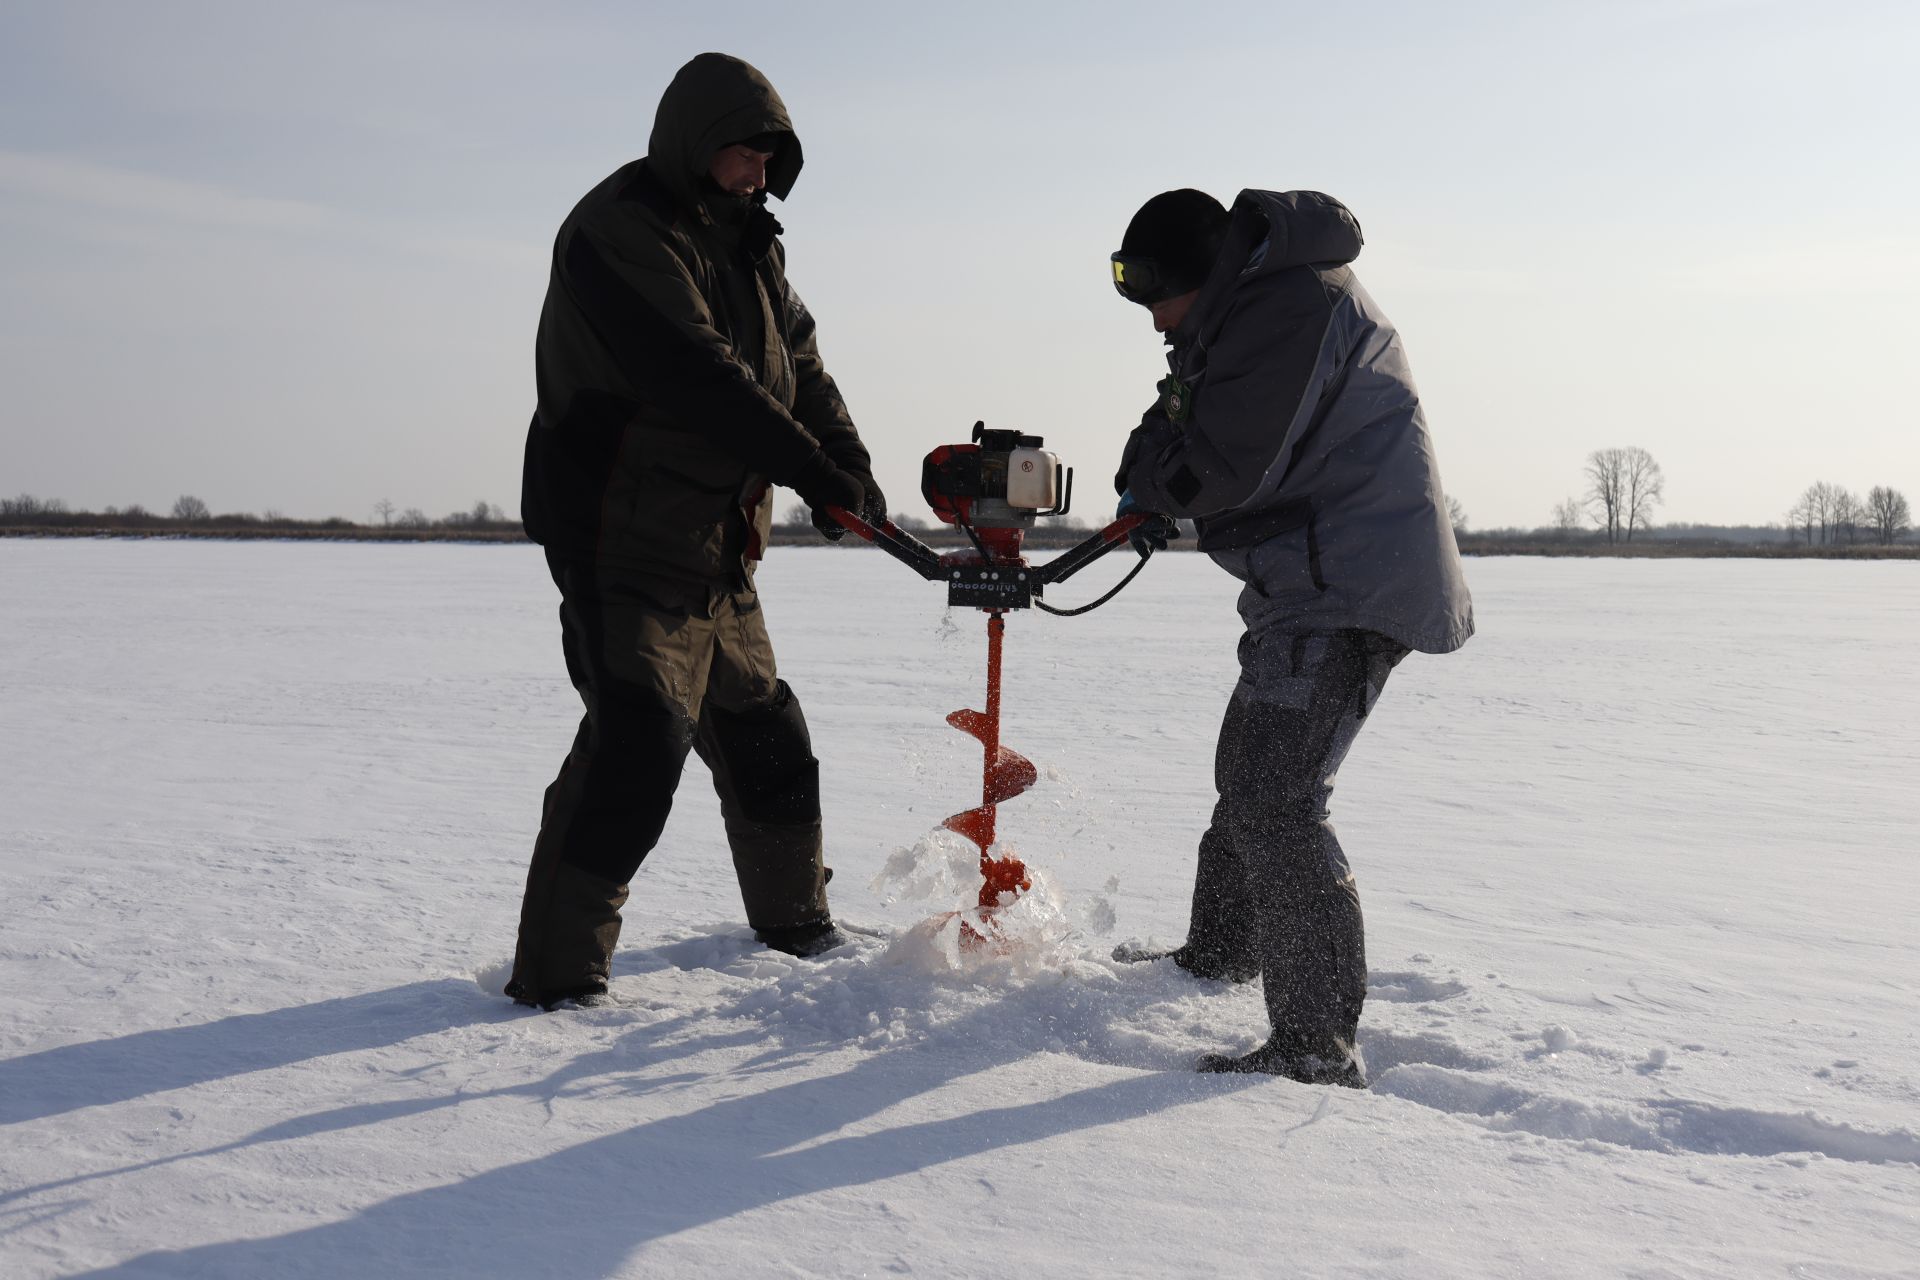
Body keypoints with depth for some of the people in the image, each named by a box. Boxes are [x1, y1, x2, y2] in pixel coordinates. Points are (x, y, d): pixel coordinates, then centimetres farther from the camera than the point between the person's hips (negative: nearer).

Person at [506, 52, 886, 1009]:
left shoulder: (749, 245, 15)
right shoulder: (616, 231, -15)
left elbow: (799, 361, 13)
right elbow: (695, 373, -25)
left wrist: (849, 465, -4)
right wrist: (807, 465, -26)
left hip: (717, 548, 9)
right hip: (621, 539, -9)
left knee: (763, 736, 17)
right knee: (639, 740, -18)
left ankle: (793, 920, 36)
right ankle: (556, 968, -8)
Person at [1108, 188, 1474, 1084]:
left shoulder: (1292, 301, -20)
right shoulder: (1255, 301, 15)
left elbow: (1224, 469, -24)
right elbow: (1193, 426, 24)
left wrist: (1149, 482, -4)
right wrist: (1161, 479, 3)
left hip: (1351, 588, -11)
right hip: (1311, 583, 11)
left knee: (1273, 801, -17)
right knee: (1246, 770, 23)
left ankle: (1320, 1049, -13)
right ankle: (1221, 952, 43)